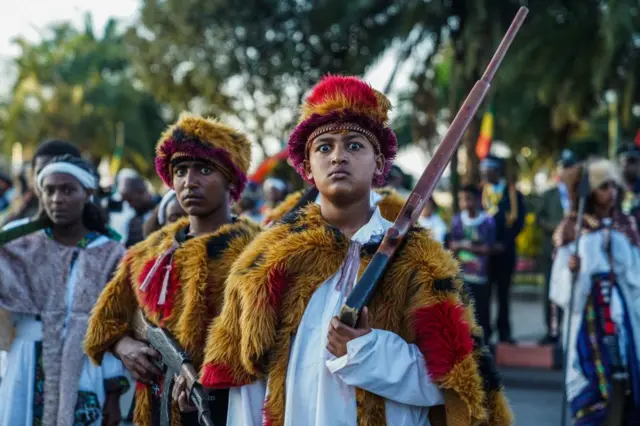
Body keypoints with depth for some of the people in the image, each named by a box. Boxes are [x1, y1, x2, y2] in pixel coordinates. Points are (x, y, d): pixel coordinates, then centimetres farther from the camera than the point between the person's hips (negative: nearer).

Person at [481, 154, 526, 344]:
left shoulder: (513, 193, 3)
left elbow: (518, 223, 0)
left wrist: (504, 243, -11)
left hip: (504, 250, 0)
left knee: (504, 292, 7)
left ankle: (504, 332, 12)